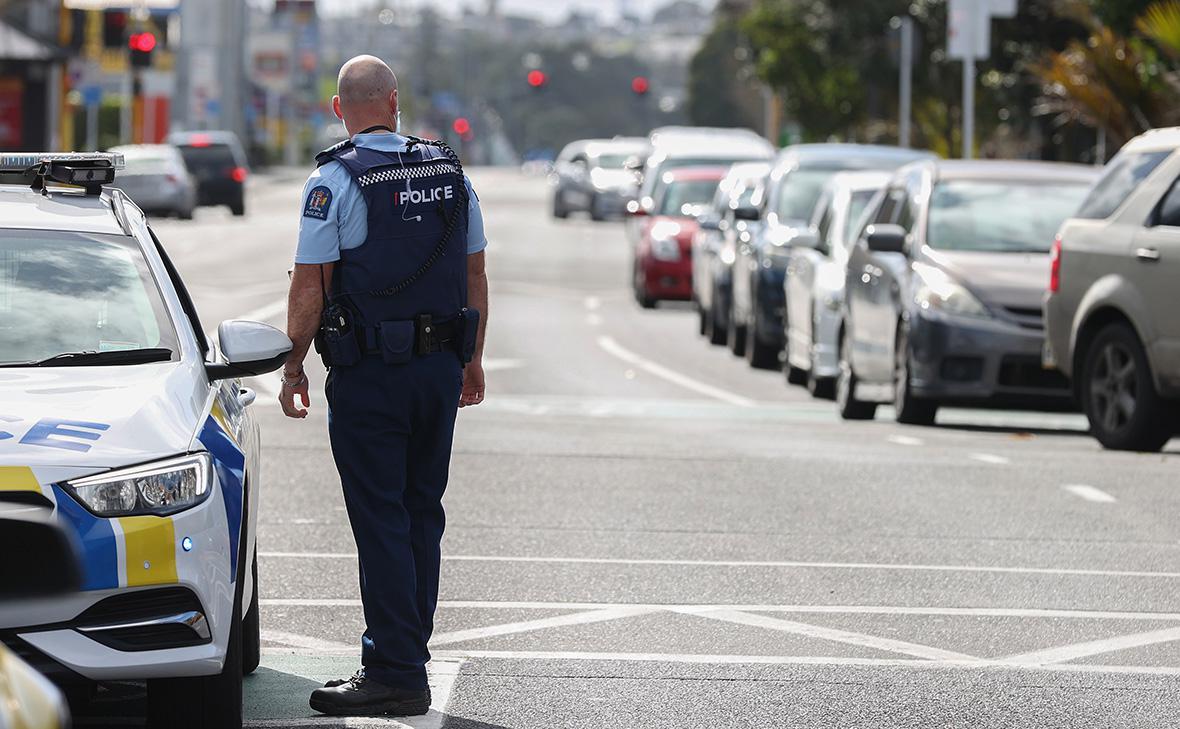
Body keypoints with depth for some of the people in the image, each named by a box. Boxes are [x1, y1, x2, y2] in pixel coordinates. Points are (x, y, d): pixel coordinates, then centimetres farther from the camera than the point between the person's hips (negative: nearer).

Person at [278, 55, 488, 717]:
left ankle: (396, 673, -6)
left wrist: (293, 368, -2)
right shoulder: (449, 171, 7)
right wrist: (473, 359, 21)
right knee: (422, 513, 13)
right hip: (441, 365, 5)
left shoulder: (335, 179, -9)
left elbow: (310, 284, -12)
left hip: (369, 373, -5)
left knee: (381, 520, -4)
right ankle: (408, 653, 20)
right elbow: (474, 272, 12)